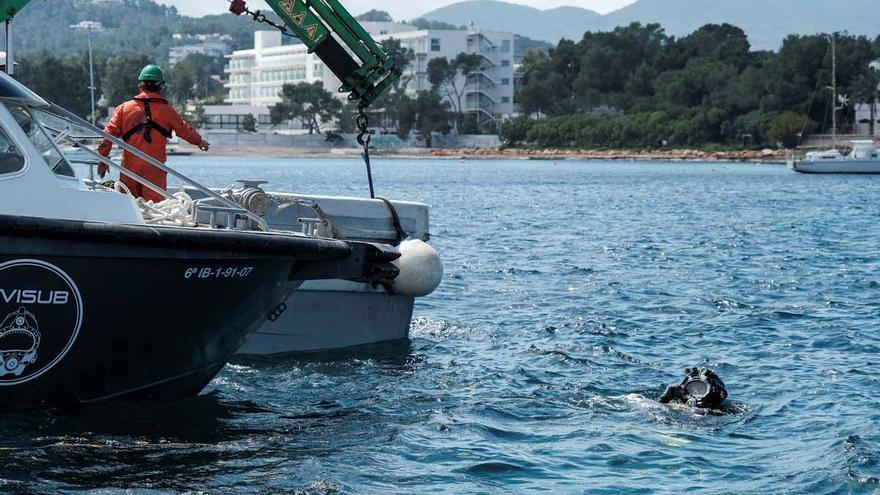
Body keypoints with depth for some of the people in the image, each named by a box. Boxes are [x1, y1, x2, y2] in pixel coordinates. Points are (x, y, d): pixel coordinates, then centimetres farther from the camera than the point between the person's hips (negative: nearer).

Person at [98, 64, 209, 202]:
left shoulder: (124, 108, 4)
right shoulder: (166, 111, 1)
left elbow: (109, 132, 0)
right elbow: (185, 130, 13)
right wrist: (200, 141, 33)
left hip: (129, 168, 2)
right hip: (154, 170, -2)